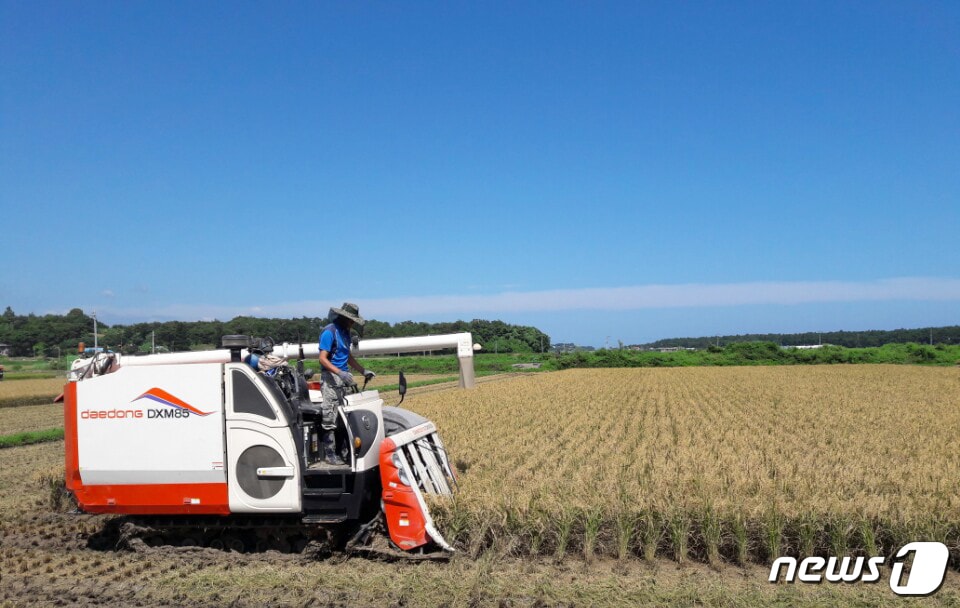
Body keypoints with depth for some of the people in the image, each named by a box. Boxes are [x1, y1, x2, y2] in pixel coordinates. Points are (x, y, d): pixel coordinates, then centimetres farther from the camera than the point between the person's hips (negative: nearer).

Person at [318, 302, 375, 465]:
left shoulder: (345, 332, 16)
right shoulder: (329, 332, -10)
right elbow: (323, 359, -16)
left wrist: (363, 371, 17)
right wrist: (340, 373, -26)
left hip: (344, 377, 8)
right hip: (331, 378, -8)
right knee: (330, 417, -6)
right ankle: (330, 454, -2)